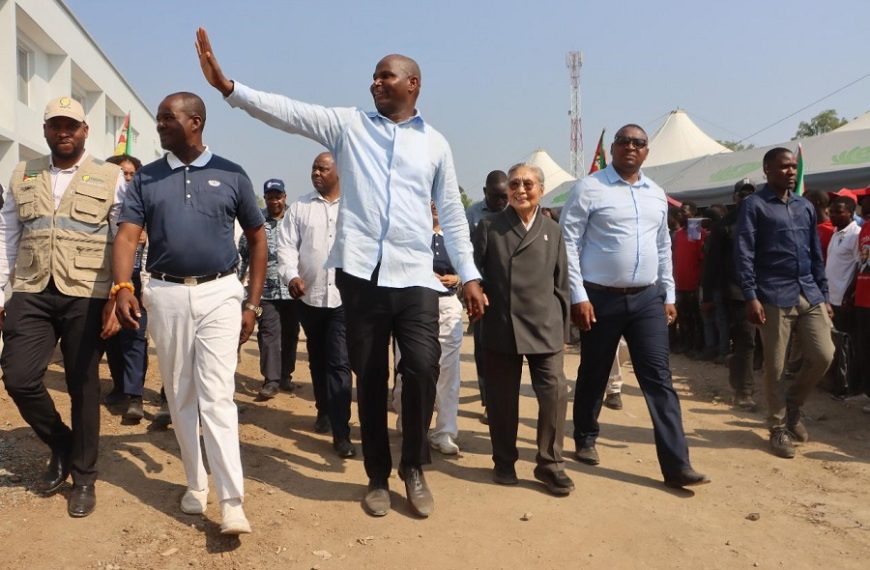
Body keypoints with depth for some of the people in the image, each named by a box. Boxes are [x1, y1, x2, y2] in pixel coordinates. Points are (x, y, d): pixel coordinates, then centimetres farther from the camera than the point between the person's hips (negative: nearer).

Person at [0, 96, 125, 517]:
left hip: (86, 297, -3)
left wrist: (117, 299, -9)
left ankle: (84, 476, 21)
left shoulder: (111, 179, 1)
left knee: (83, 386, 4)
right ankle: (61, 445, 24)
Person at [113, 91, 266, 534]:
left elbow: (257, 238, 7)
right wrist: (122, 289, -20)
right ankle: (195, 485, 26)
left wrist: (252, 303, 2)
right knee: (180, 397, 10)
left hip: (220, 293, -3)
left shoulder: (230, 175, 4)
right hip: (166, 295, 3)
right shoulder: (145, 178, 9)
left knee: (216, 397, -8)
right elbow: (127, 236, -1)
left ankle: (232, 503, -6)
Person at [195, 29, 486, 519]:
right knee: (370, 380, 7)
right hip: (362, 274, 1)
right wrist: (227, 85, -11)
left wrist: (470, 276, 6)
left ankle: (414, 468, 11)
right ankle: (378, 477, 24)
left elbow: (452, 215, 11)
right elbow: (287, 112, 1)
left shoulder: (435, 143, 11)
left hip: (415, 277, 0)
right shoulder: (349, 124, 10)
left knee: (423, 368, -14)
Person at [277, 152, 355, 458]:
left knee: (339, 362, -7)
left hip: (344, 296, -3)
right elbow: (286, 245, 3)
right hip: (309, 296, 3)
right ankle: (324, 410, 37)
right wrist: (291, 275, -13)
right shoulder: (300, 206, 8)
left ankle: (341, 432, -4)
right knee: (317, 360, 17)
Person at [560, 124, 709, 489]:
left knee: (659, 378, 0)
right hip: (601, 298, -4)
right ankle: (585, 440, 33)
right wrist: (578, 296, -14)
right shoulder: (589, 188, -6)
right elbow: (568, 243, -9)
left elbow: (663, 247, 18)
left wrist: (669, 296, 13)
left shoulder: (656, 194, 12)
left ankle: (676, 465, 3)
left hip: (648, 298, 4)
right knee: (593, 375, 10)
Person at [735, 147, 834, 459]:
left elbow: (816, 255, 18)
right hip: (775, 298, -5)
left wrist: (824, 295, 14)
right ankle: (778, 428, 16)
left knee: (823, 356, 1)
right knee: (774, 367, 1)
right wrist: (751, 297, -17)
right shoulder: (754, 205, -3)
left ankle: (792, 404, 26)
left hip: (810, 296, 6)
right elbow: (744, 254, -9)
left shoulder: (806, 206, 16)